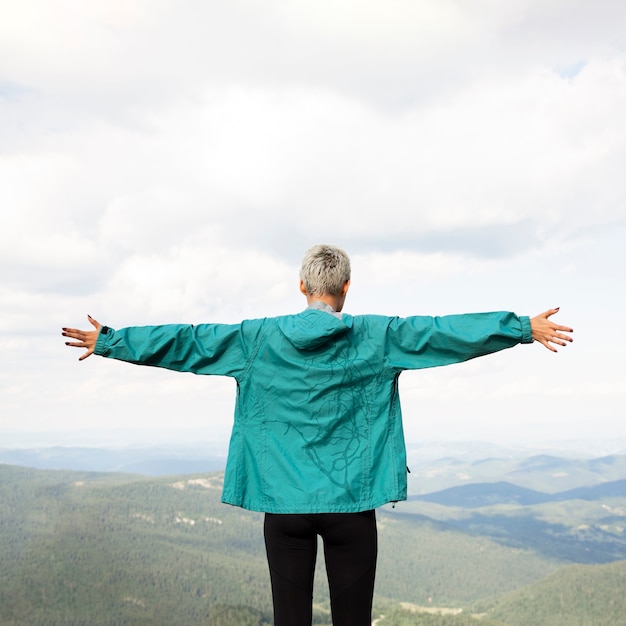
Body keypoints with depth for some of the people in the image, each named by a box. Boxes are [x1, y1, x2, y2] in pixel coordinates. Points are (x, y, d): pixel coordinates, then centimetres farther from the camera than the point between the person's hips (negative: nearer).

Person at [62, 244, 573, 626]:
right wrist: (525, 329, 12)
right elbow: (452, 332, 4)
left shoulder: (258, 339, 3)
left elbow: (185, 341, 7)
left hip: (284, 502, 1)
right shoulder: (378, 337, 1)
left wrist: (109, 341, 17)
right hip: (352, 501, -1)